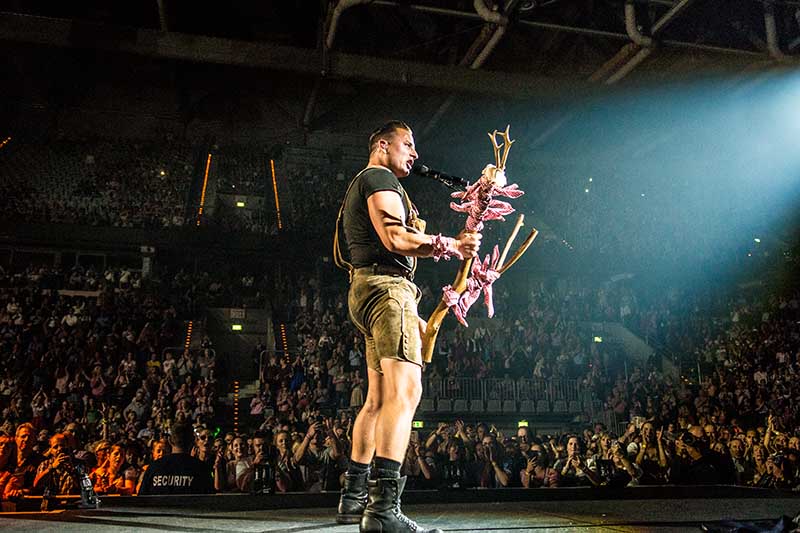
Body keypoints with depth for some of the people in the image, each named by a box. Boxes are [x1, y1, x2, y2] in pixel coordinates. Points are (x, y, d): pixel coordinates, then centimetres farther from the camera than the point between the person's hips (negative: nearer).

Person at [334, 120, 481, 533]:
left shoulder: (360, 185, 31)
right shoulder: (380, 178, -2)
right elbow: (395, 238, -19)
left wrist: (409, 314, 28)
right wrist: (450, 246, -11)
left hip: (368, 294, 11)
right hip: (385, 287, -11)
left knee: (377, 400, 13)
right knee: (404, 391, -23)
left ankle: (353, 498, 19)